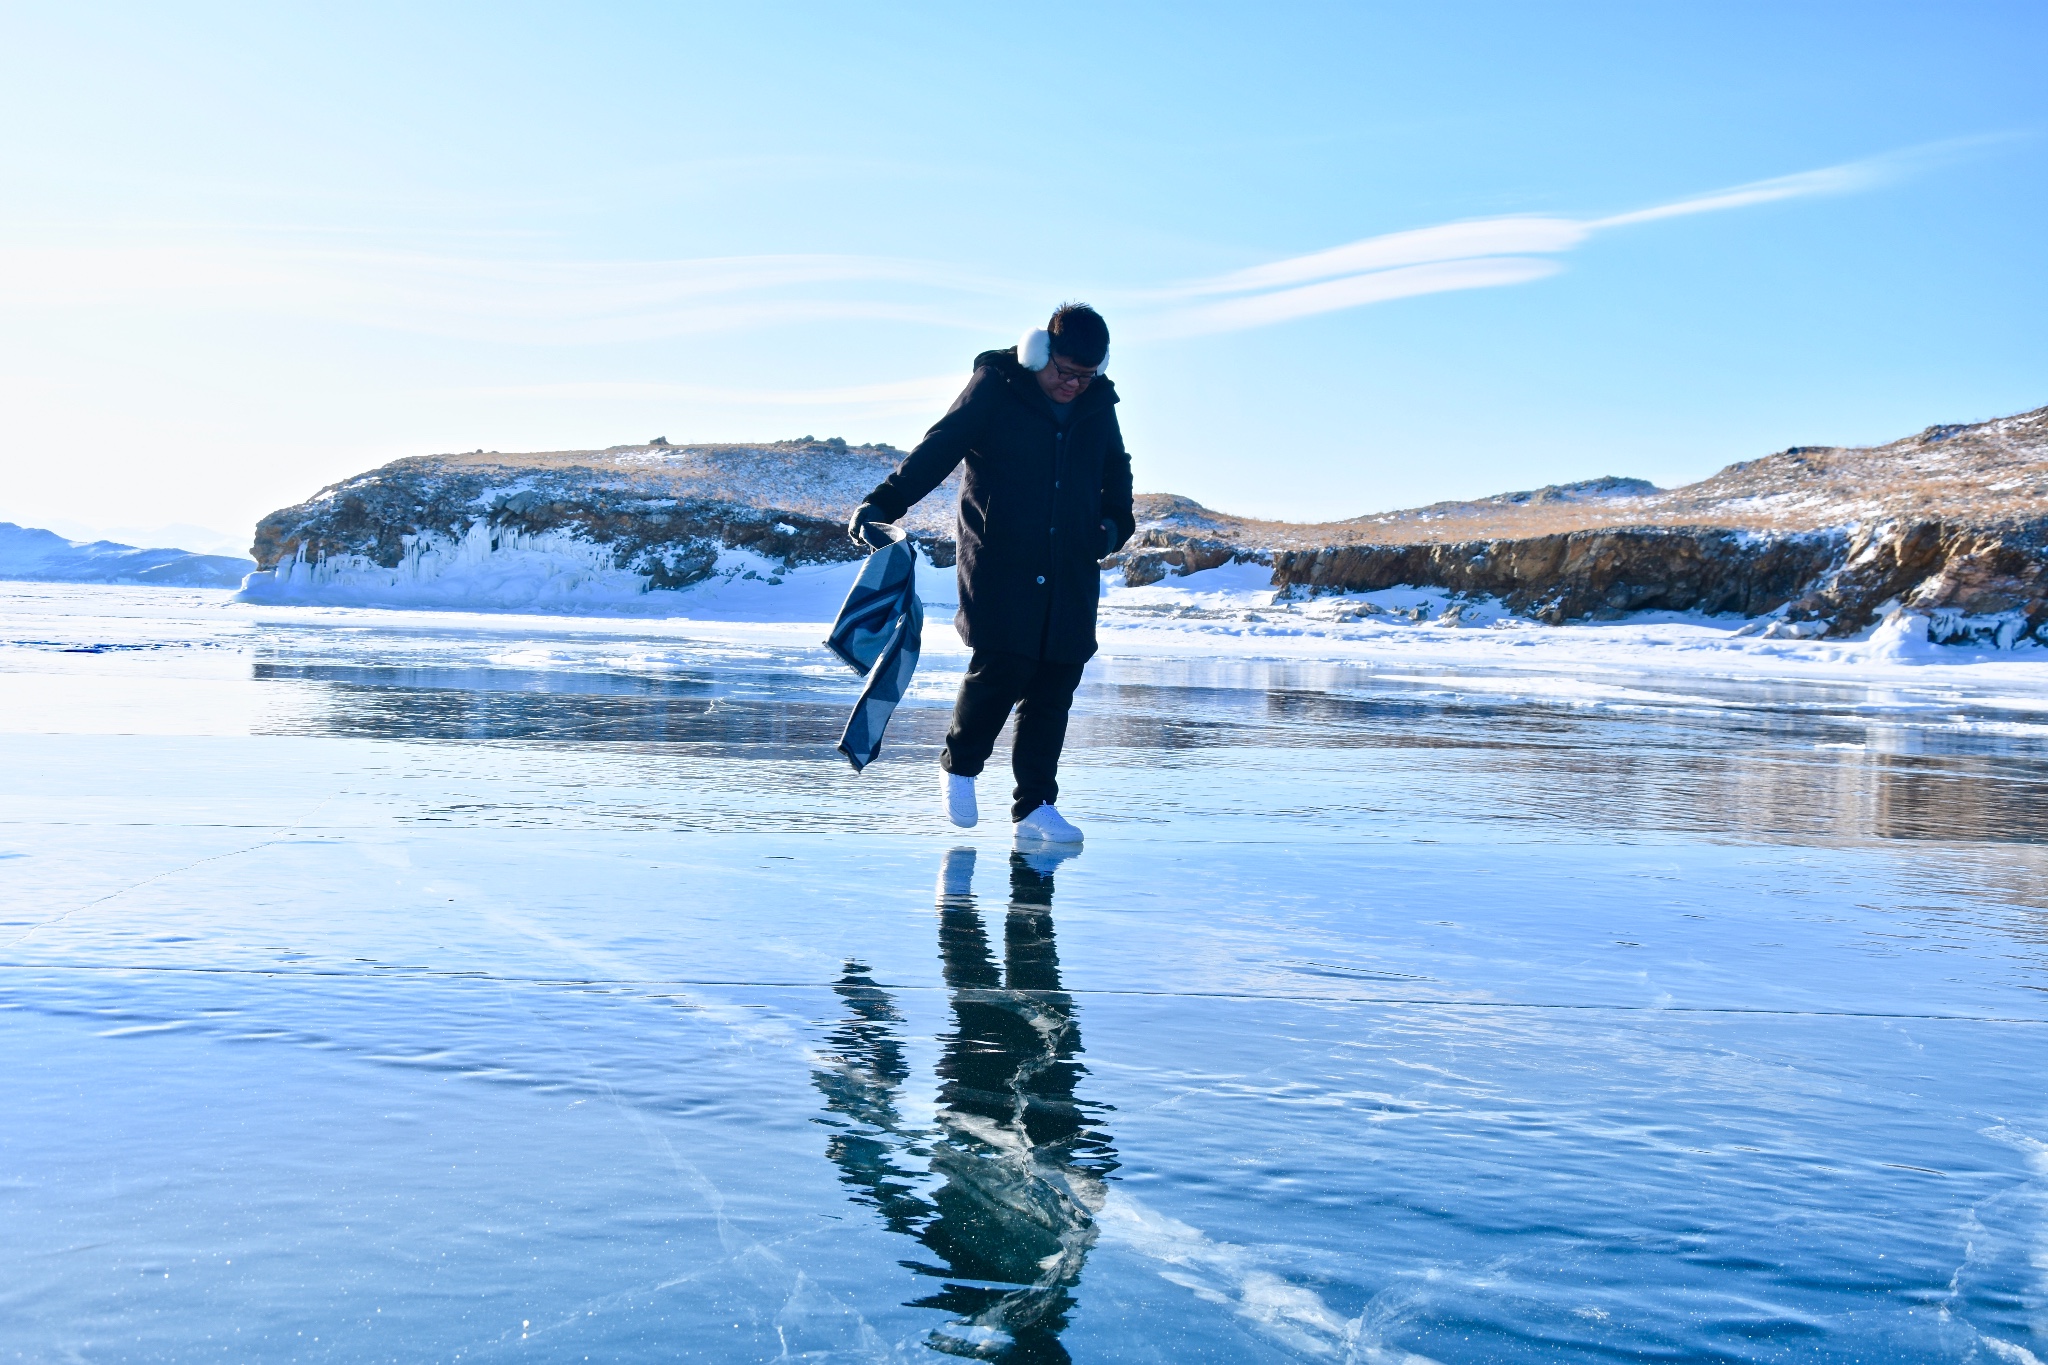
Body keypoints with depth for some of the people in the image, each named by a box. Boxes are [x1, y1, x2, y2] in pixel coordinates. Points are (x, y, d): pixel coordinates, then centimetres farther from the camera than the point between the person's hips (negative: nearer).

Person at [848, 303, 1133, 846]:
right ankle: (960, 768, 10)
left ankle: (1035, 807, 10)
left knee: (1055, 685, 0)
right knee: (1002, 665, -17)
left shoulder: (1098, 404, 11)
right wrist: (884, 502, -20)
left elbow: (1116, 471, 28)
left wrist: (1115, 522, 13)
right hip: (999, 564, -5)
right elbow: (937, 451, -9)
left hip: (1071, 574, 5)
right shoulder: (993, 389, -3)